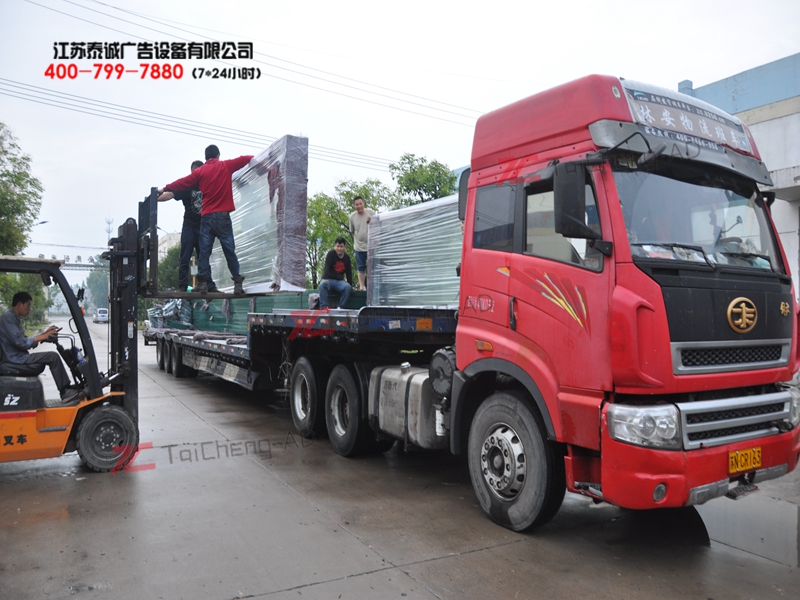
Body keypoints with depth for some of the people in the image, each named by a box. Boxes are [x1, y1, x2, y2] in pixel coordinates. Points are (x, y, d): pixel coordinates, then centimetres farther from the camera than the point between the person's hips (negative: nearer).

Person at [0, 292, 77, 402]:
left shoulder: (13, 318, 18)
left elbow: (25, 341, 16)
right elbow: (20, 342, -23)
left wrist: (45, 333, 8)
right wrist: (42, 337, -17)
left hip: (19, 357, 10)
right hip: (16, 359, -10)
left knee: (53, 357, 11)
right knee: (53, 357, -17)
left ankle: (66, 389, 5)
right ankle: (65, 392, -11)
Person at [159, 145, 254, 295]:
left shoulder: (200, 172, 7)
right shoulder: (225, 166, 5)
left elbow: (182, 182, 11)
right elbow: (244, 159, 14)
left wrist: (165, 189, 24)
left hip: (206, 216, 2)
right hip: (223, 215, -1)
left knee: (204, 250, 3)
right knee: (229, 250, 0)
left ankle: (203, 282, -4)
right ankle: (237, 283, -3)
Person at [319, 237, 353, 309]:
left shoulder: (347, 257, 10)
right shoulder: (331, 254, -2)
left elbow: (349, 273, 13)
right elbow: (327, 267, -16)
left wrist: (350, 285, 5)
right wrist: (325, 279, -31)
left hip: (340, 281, 3)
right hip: (329, 279, -3)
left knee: (347, 287, -28)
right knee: (323, 285, -35)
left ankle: (341, 307, -22)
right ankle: (324, 306, -33)